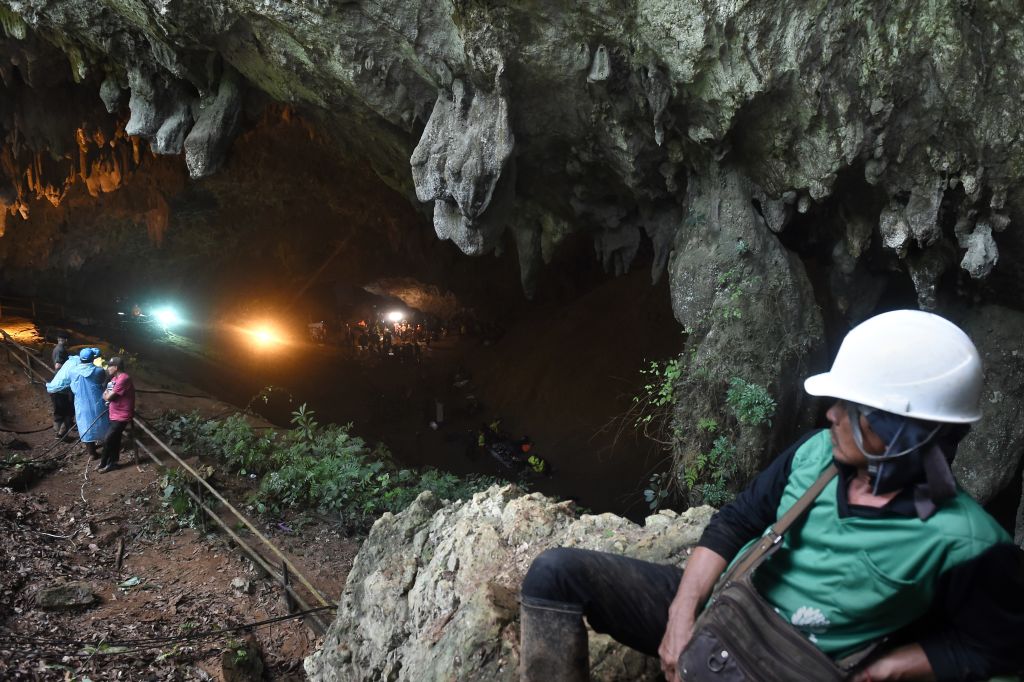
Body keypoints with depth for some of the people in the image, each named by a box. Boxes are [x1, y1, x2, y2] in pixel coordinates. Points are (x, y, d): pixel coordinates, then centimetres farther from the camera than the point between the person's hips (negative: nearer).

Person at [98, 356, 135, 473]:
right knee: (114, 440, 15)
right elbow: (107, 393, 16)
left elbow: (109, 397, -23)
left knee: (107, 440, -4)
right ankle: (112, 462, 24)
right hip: (115, 415, 9)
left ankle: (104, 463, 10)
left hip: (121, 416, -9)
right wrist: (107, 395, -6)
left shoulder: (123, 379, -24)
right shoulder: (116, 377, 9)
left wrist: (106, 395, -1)